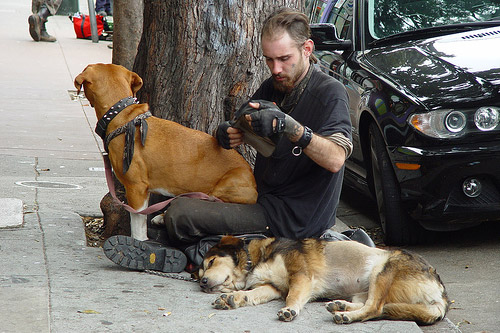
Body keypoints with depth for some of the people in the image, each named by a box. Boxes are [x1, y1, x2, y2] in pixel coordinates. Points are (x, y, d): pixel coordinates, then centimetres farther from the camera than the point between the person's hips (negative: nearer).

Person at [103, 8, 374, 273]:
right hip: (265, 198, 9)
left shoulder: (330, 92, -14)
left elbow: (335, 159, -28)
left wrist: (289, 126, -41)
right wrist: (227, 134, -14)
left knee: (180, 214, -18)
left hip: (295, 218, -9)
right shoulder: (271, 88, 11)